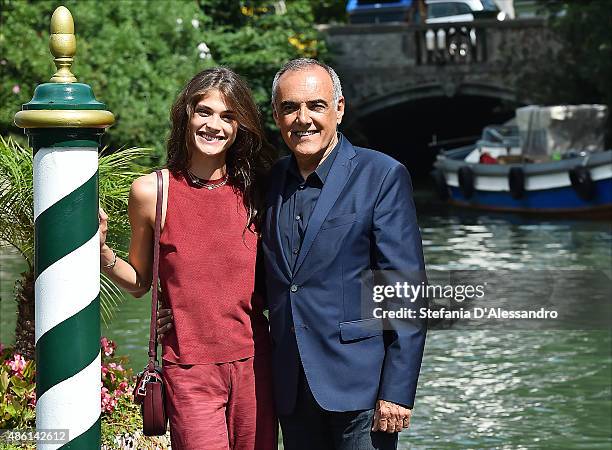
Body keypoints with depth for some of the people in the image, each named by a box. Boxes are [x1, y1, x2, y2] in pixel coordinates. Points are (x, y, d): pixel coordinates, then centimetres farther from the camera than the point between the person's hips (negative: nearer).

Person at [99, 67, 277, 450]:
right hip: (189, 370, -2)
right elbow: (139, 282, 7)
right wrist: (100, 250, -8)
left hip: (252, 363, 3)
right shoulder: (151, 192, -2)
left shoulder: (255, 192, 4)